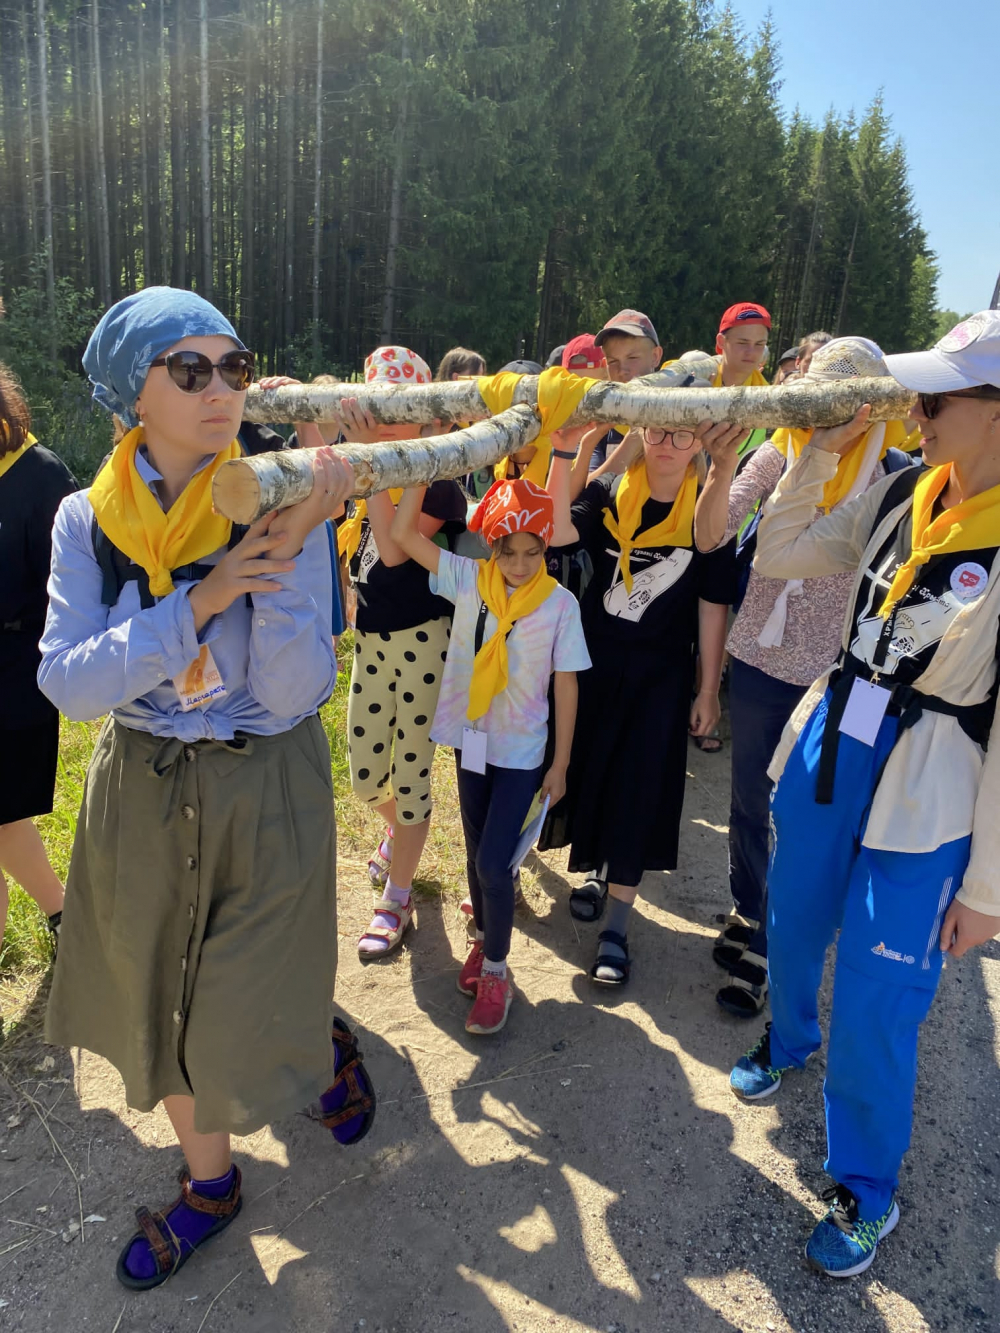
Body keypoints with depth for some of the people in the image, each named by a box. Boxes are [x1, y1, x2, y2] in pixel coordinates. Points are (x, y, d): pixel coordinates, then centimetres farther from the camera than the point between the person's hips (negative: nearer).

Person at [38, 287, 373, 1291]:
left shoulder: (275, 505, -14)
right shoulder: (88, 519, -7)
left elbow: (295, 693, -19)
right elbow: (69, 681, -16)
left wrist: (291, 552, -30)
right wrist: (201, 599, -25)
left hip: (268, 792, -3)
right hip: (142, 792, 3)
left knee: (254, 1007, 10)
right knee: (162, 996, 18)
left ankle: (328, 1040, 48)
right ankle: (209, 1180, 44)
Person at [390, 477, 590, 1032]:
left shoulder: (560, 603, -11)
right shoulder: (468, 580, -7)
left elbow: (565, 685, -5)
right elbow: (403, 533, -12)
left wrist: (560, 765, -3)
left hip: (522, 751, -3)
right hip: (472, 740, 3)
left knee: (494, 863, -5)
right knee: (476, 854, 18)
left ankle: (496, 971, 17)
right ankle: (483, 938, 42)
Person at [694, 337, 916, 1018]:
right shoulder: (776, 458, -3)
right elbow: (710, 537, -14)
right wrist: (723, 465, -28)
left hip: (829, 678, -2)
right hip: (757, 661, 3)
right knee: (748, 800, 16)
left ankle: (767, 944, 25)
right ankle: (746, 910, 39)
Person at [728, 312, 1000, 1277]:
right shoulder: (898, 496, -1)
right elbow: (777, 557, 6)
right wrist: (820, 453, -6)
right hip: (829, 751, 6)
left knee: (872, 1013, 3)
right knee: (791, 928, 24)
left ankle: (866, 1191, 30)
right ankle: (786, 1039, 57)